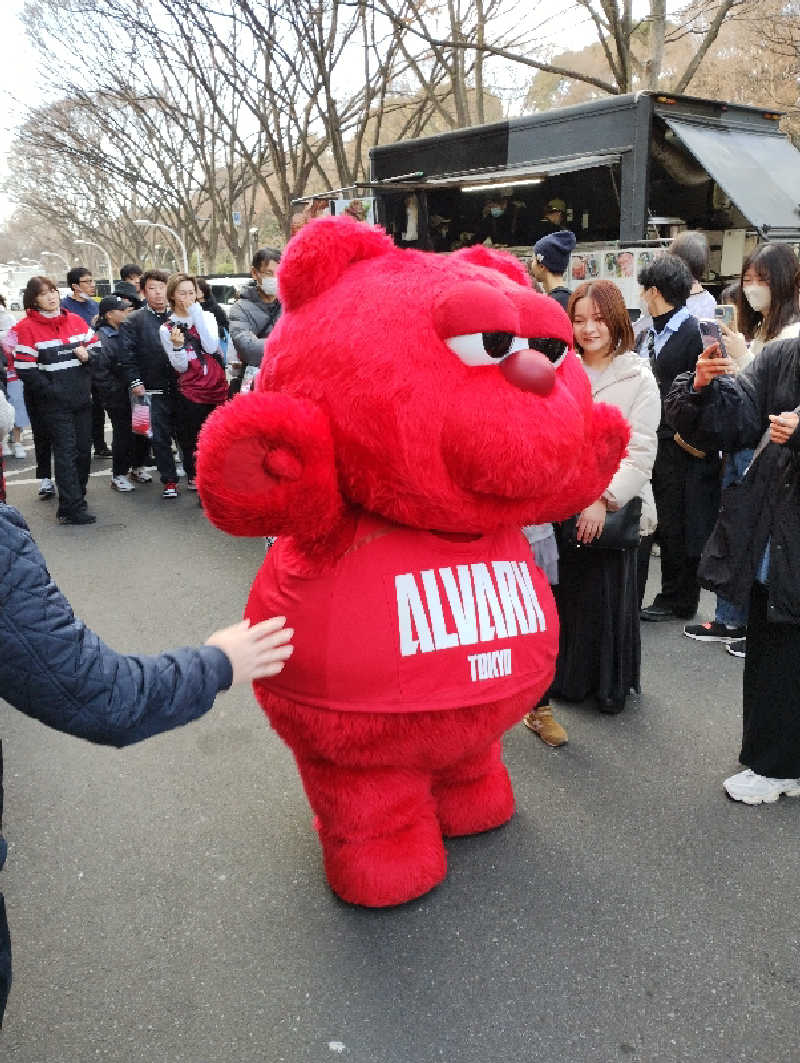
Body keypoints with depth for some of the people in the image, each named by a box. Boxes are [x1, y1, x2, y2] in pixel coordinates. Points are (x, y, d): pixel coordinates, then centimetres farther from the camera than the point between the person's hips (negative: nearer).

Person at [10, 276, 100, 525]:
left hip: (82, 399, 5)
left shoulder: (75, 320, 9)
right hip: (54, 402, -5)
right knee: (66, 451, -7)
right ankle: (71, 509, -4)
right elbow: (26, 370, -12)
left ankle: (75, 497, 25)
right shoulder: (26, 328, -7)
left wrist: (88, 354, -8)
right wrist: (54, 391, -14)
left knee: (84, 449, 10)